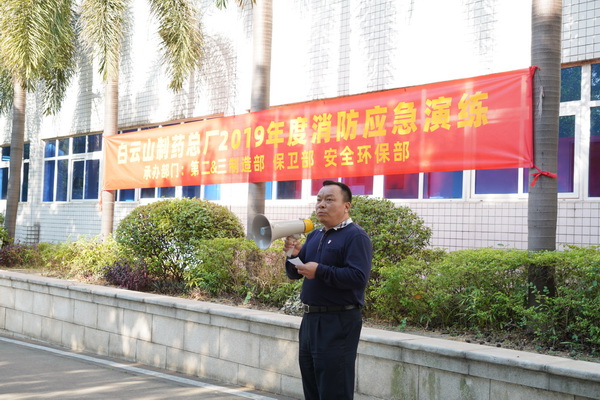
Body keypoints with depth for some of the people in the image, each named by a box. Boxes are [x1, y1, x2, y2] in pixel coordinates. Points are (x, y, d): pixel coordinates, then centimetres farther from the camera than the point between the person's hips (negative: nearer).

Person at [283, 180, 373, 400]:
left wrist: (319, 271, -23)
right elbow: (294, 274, 16)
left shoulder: (356, 237, -11)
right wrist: (294, 255, -5)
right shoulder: (314, 235, 15)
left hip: (338, 323, -9)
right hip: (310, 319, 9)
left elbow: (358, 277, -23)